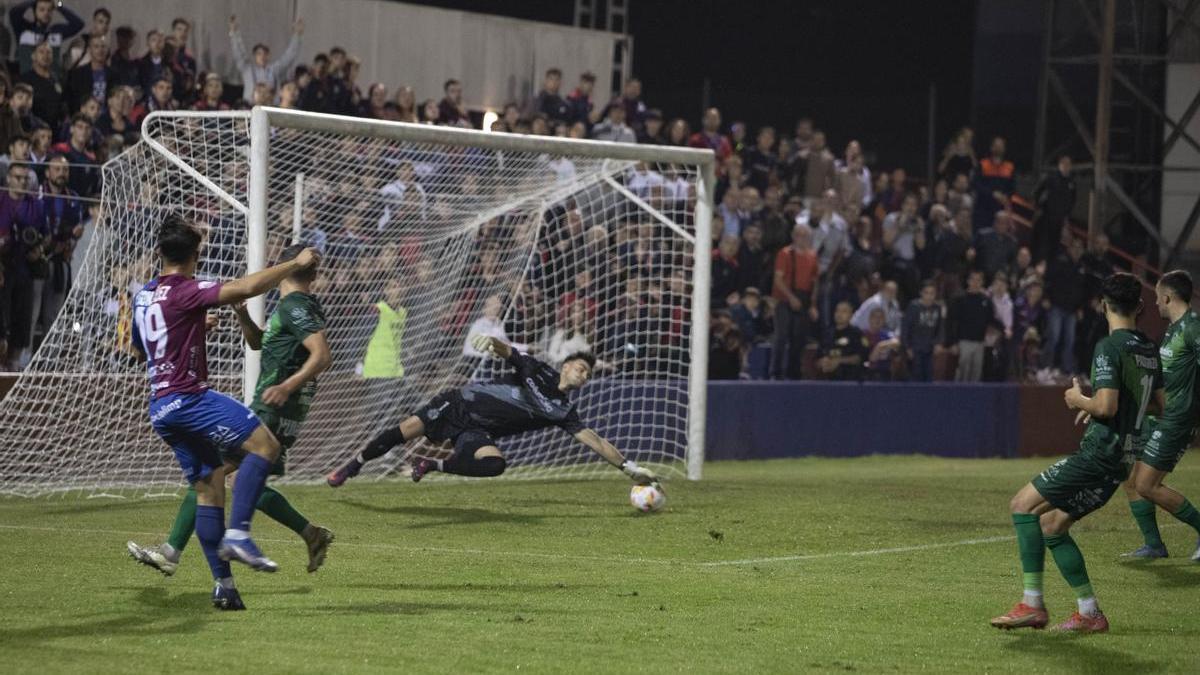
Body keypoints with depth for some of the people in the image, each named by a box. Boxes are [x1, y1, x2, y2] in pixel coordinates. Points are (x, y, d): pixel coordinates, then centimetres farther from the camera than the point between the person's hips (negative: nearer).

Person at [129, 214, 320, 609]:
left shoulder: (143, 296, 14)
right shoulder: (185, 292, -12)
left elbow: (139, 348, 31)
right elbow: (247, 288, -24)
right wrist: (296, 264, -15)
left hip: (160, 408, 9)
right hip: (189, 397, -9)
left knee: (208, 487, 9)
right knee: (264, 444, -12)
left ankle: (223, 585, 5)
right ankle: (237, 535, -22)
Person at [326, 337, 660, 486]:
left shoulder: (563, 411, 1)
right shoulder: (538, 372, -3)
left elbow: (594, 440, -1)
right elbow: (507, 352, -14)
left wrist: (629, 467, -8)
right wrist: (492, 341, -39)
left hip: (476, 433, 2)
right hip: (460, 404, -2)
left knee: (495, 463, -30)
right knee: (407, 430, -15)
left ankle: (432, 465, -9)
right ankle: (353, 465, 9)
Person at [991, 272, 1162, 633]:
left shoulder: (1109, 348, -14)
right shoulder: (1149, 350, 12)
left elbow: (1106, 406, -23)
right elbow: (1160, 403, 23)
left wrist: (1079, 400, -2)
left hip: (1099, 452, -9)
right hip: (1122, 458, 9)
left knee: (1023, 504, -4)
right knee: (1051, 525, 15)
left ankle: (1033, 604, -10)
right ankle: (1089, 613, 11)